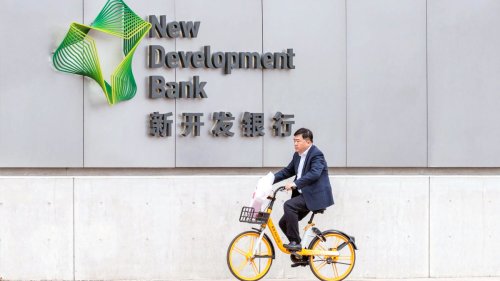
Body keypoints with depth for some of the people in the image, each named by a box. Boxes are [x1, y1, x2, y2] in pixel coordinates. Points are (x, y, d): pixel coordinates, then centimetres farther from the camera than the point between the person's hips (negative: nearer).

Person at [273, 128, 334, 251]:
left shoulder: (316, 155, -13)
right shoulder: (297, 155, 14)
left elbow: (314, 174, -28)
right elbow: (287, 171, 21)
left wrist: (295, 183, -36)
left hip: (315, 196, -9)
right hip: (304, 195, 9)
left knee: (288, 205, -28)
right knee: (283, 223, 4)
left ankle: (295, 242, -22)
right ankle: (301, 251, 16)